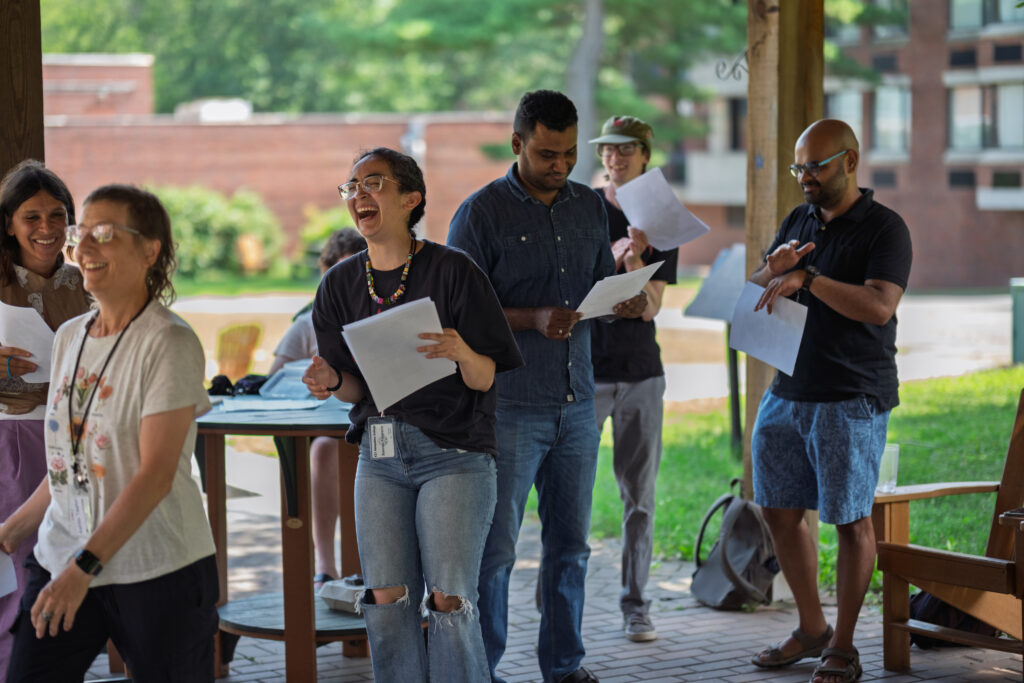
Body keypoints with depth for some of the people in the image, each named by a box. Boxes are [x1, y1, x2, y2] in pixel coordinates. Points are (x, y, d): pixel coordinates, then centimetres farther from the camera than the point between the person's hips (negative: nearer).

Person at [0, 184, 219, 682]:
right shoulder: (69, 337, 11)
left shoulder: (169, 344, -10)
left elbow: (156, 473, -17)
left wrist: (85, 566, -22)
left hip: (157, 570, -6)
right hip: (61, 561, 6)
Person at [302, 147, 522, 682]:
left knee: (449, 600, -10)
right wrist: (331, 380, -11)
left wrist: (461, 353, -27)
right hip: (379, 454, 4)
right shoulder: (340, 284, 7)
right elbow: (359, 388, 11)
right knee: (387, 599, -2)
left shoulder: (450, 270, -7)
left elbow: (484, 380, -5)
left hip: (453, 452, -4)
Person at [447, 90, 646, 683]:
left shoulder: (590, 206, 12)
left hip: (577, 402, 5)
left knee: (571, 543, 10)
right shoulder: (483, 212, -5)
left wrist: (626, 303, -5)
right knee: (496, 546, -2)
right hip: (510, 405, -5)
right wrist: (533, 319, -20)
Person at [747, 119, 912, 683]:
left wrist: (806, 277, -24)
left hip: (852, 400, -7)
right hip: (786, 393, 7)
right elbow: (752, 293, 15)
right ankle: (811, 628, 25)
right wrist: (773, 269, -7)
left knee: (851, 521, 0)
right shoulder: (799, 220, 13)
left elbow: (879, 305, -22)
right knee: (779, 511, 10)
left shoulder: (884, 228, -8)